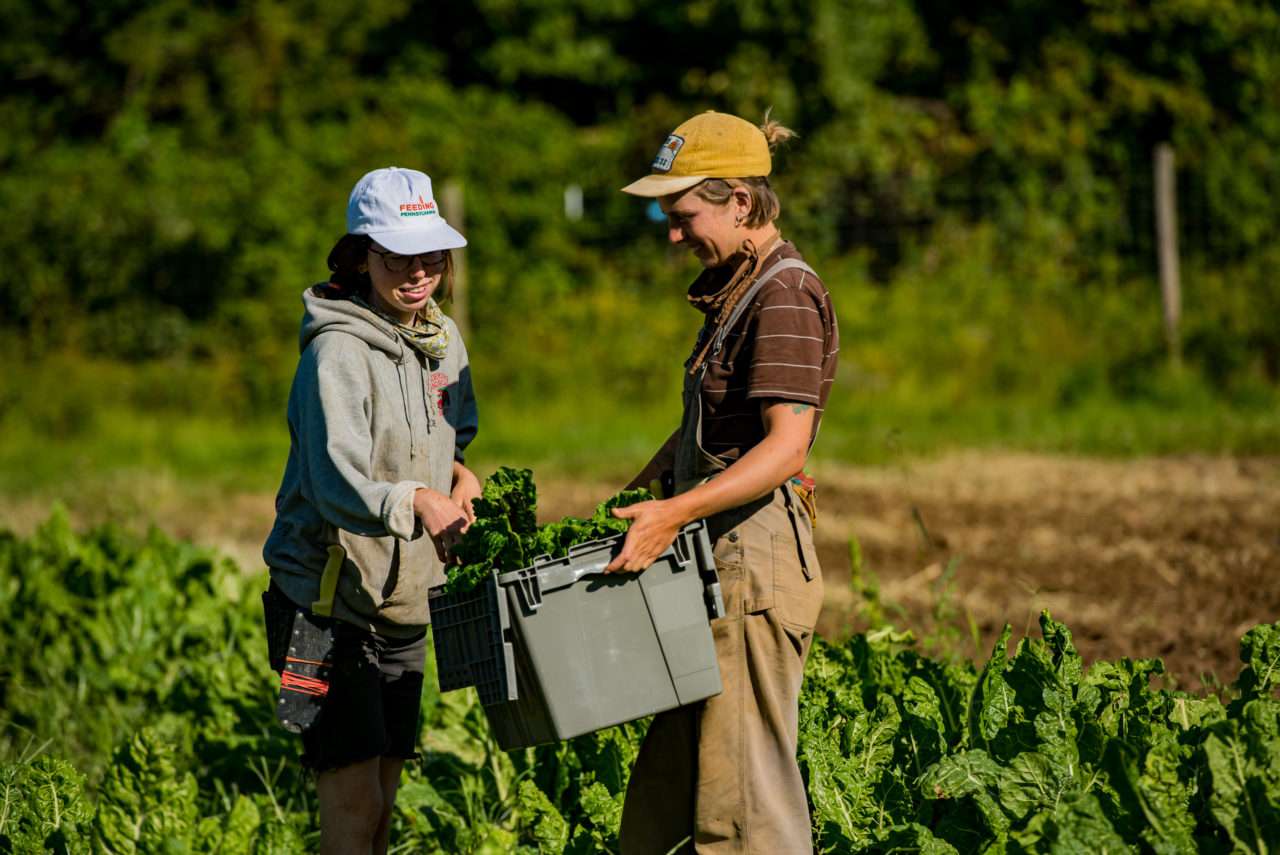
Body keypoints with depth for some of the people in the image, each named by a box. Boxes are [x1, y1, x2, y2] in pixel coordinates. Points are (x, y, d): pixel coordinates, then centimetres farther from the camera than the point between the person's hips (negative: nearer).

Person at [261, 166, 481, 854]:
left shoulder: (442, 339, 7)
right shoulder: (338, 351, -18)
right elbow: (337, 481, -31)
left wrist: (459, 477, -1)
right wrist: (413, 502, -51)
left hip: (404, 601, 8)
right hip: (328, 598, -8)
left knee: (382, 798, 13)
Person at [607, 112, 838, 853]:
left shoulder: (786, 295, -13)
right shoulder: (738, 287, 17)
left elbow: (786, 444, -23)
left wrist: (677, 512, -32)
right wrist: (631, 503, 19)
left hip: (755, 555, -10)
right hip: (716, 552, 10)